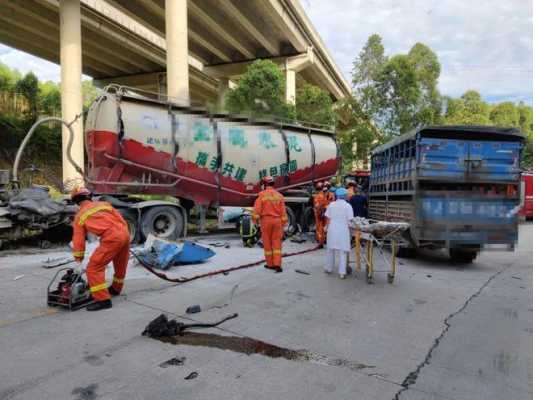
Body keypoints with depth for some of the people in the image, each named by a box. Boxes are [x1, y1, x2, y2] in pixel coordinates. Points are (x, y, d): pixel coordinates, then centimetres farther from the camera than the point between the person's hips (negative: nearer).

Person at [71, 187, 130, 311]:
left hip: (111, 238, -6)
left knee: (94, 268, 1)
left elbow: (78, 240, 14)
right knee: (121, 264, 26)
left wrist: (78, 259, 19)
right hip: (124, 233, 6)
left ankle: (103, 299, -4)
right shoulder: (104, 204, 23)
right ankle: (116, 288, 47)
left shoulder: (79, 216, 14)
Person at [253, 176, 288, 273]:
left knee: (267, 243, 7)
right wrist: (283, 223, 9)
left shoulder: (262, 194, -4)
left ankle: (270, 264, 14)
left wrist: (255, 219, -4)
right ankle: (277, 264, -4)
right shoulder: (279, 195, 6)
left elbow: (257, 208, -11)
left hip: (266, 220, -2)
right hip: (277, 220, 3)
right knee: (277, 243, 4)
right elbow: (283, 211, 5)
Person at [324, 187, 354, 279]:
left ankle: (329, 268, 27)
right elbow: (349, 221, -9)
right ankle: (342, 272, 4)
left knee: (330, 249, 16)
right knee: (343, 251, 3)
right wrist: (349, 227, 5)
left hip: (332, 230, 3)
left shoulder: (331, 205, 0)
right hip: (343, 231, -3)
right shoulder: (348, 206, -7)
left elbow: (328, 219, 2)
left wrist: (327, 227, 13)